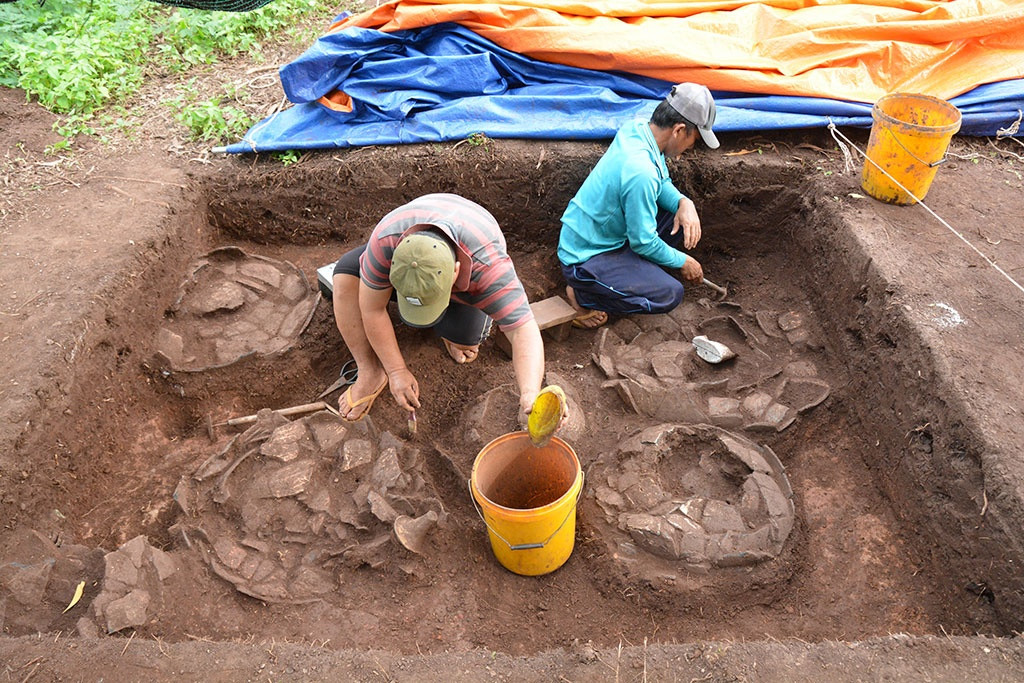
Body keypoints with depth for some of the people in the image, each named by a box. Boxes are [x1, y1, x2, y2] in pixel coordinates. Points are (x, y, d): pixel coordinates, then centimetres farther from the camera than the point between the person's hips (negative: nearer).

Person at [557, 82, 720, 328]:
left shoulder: (636, 130, -5)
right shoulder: (640, 173, -32)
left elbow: (663, 183, 11)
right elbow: (643, 242, -21)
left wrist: (683, 202, -10)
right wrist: (682, 262, -5)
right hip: (583, 260, -9)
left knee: (681, 215, 5)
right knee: (670, 294, -16)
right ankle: (582, 294, -3)